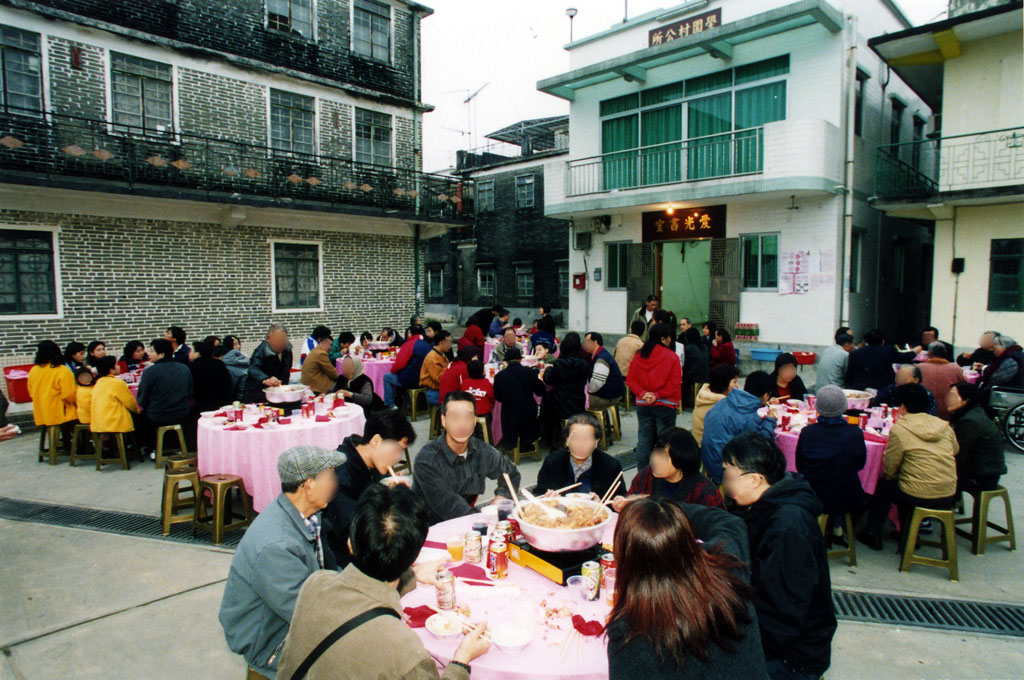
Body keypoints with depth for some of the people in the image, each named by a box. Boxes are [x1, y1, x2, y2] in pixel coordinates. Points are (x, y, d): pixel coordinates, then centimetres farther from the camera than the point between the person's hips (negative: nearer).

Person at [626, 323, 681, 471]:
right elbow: (675, 383, -14)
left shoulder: (638, 356, 4)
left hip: (642, 404, 4)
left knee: (643, 441, 11)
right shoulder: (672, 357, -8)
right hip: (665, 405, -4)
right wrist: (658, 395, -13)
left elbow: (630, 379, 1)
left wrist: (643, 393, -8)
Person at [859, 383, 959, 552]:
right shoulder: (944, 426, 2)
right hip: (949, 496, 6)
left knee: (883, 485, 19)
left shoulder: (899, 429, -13)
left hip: (919, 497, -6)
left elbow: (890, 469, -7)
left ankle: (872, 535, 27)